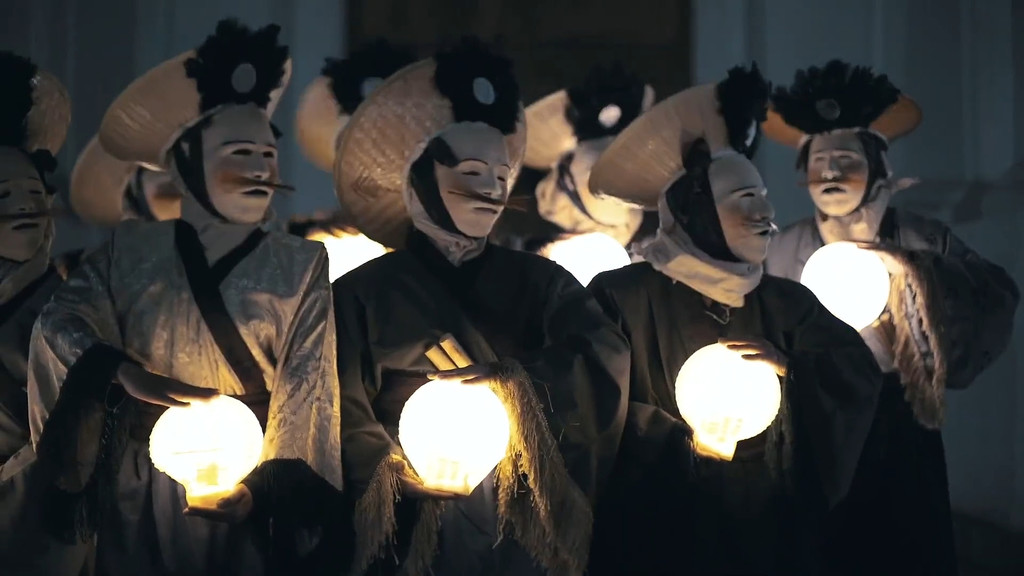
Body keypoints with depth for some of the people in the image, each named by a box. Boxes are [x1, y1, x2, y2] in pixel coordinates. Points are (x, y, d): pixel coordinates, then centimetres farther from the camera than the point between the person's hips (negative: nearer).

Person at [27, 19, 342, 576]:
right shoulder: (129, 253, 2)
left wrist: (265, 487, -18)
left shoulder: (301, 268, -2)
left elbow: (305, 397, -6)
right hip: (137, 498, 1)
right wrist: (129, 377, -28)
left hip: (242, 507, -1)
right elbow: (60, 322, -12)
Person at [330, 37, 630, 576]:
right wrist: (398, 472, -19)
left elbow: (607, 357, -7)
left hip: (530, 530, 2)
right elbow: (344, 413, -3)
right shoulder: (363, 292, 3)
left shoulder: (539, 282, 9)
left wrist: (508, 378, -21)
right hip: (416, 532, -2)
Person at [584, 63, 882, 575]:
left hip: (769, 533, 5)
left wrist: (791, 369, -12)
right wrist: (685, 441, -17)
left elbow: (860, 378, 3)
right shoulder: (622, 296, -9)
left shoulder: (786, 303, 8)